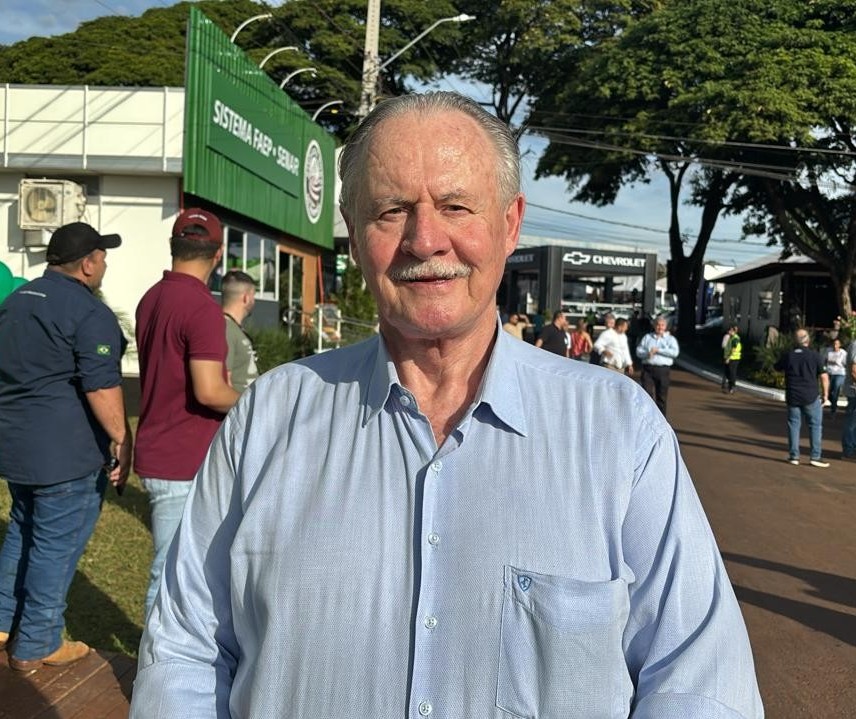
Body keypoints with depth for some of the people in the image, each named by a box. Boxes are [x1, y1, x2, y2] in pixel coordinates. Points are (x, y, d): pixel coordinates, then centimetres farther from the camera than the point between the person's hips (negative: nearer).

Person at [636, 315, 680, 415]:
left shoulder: (670, 339, 9)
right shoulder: (647, 337, 15)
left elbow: (675, 352, -9)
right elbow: (638, 351, 9)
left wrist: (658, 350, -11)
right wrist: (648, 353, -12)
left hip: (663, 370, -1)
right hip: (648, 369, 1)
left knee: (662, 397, 4)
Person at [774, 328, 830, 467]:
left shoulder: (787, 356, 1)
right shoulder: (815, 356, -8)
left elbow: (777, 368, 19)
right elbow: (824, 377, -8)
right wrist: (825, 393, 3)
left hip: (792, 397, 3)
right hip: (811, 397, -3)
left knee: (794, 425, 9)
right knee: (815, 425, 5)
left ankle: (794, 456, 10)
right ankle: (815, 457, 2)